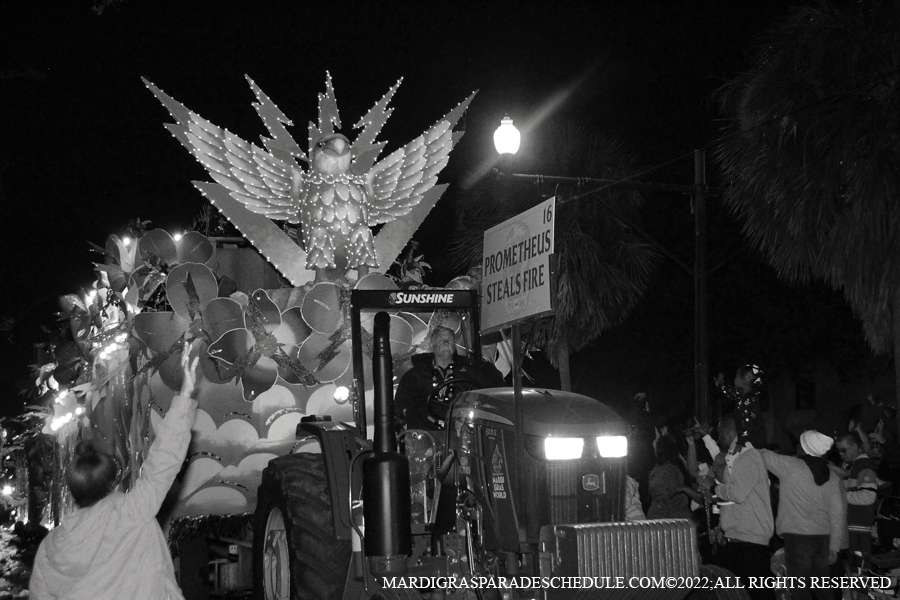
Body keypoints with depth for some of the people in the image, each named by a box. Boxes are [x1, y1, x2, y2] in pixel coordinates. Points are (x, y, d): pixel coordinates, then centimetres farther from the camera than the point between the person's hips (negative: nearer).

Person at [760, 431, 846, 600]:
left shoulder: (790, 466, -9)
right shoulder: (831, 476, 5)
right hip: (823, 538, 5)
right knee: (822, 586, 13)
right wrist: (835, 546, 10)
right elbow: (838, 512, 5)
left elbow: (763, 455, 1)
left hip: (798, 537, -5)